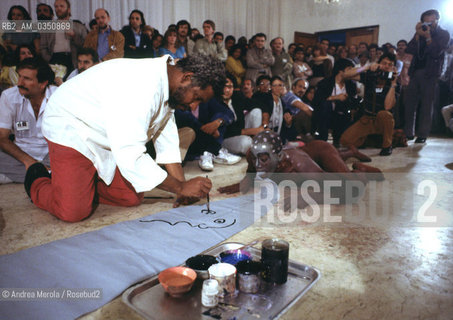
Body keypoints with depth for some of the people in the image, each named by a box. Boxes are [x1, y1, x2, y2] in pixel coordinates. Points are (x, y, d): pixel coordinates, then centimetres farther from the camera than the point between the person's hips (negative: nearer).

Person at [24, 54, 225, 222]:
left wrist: (182, 186, -8)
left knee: (132, 198, -1)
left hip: (115, 140, 8)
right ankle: (38, 182, 15)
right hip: (70, 129, -8)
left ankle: (86, 185, 23)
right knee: (73, 211, -15)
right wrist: (181, 188, -30)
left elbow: (166, 139, 0)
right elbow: (131, 157, -38)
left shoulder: (167, 83, -5)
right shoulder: (140, 86, -35)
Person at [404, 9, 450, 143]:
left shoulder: (443, 34, 5)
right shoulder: (421, 33, 14)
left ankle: (423, 135, -1)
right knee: (409, 103, -1)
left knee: (426, 105, -4)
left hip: (430, 73, -3)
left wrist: (428, 36, -15)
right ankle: (409, 132, 6)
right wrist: (418, 35, -9)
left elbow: (436, 53, -11)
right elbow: (409, 50, -1)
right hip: (415, 72, 3)